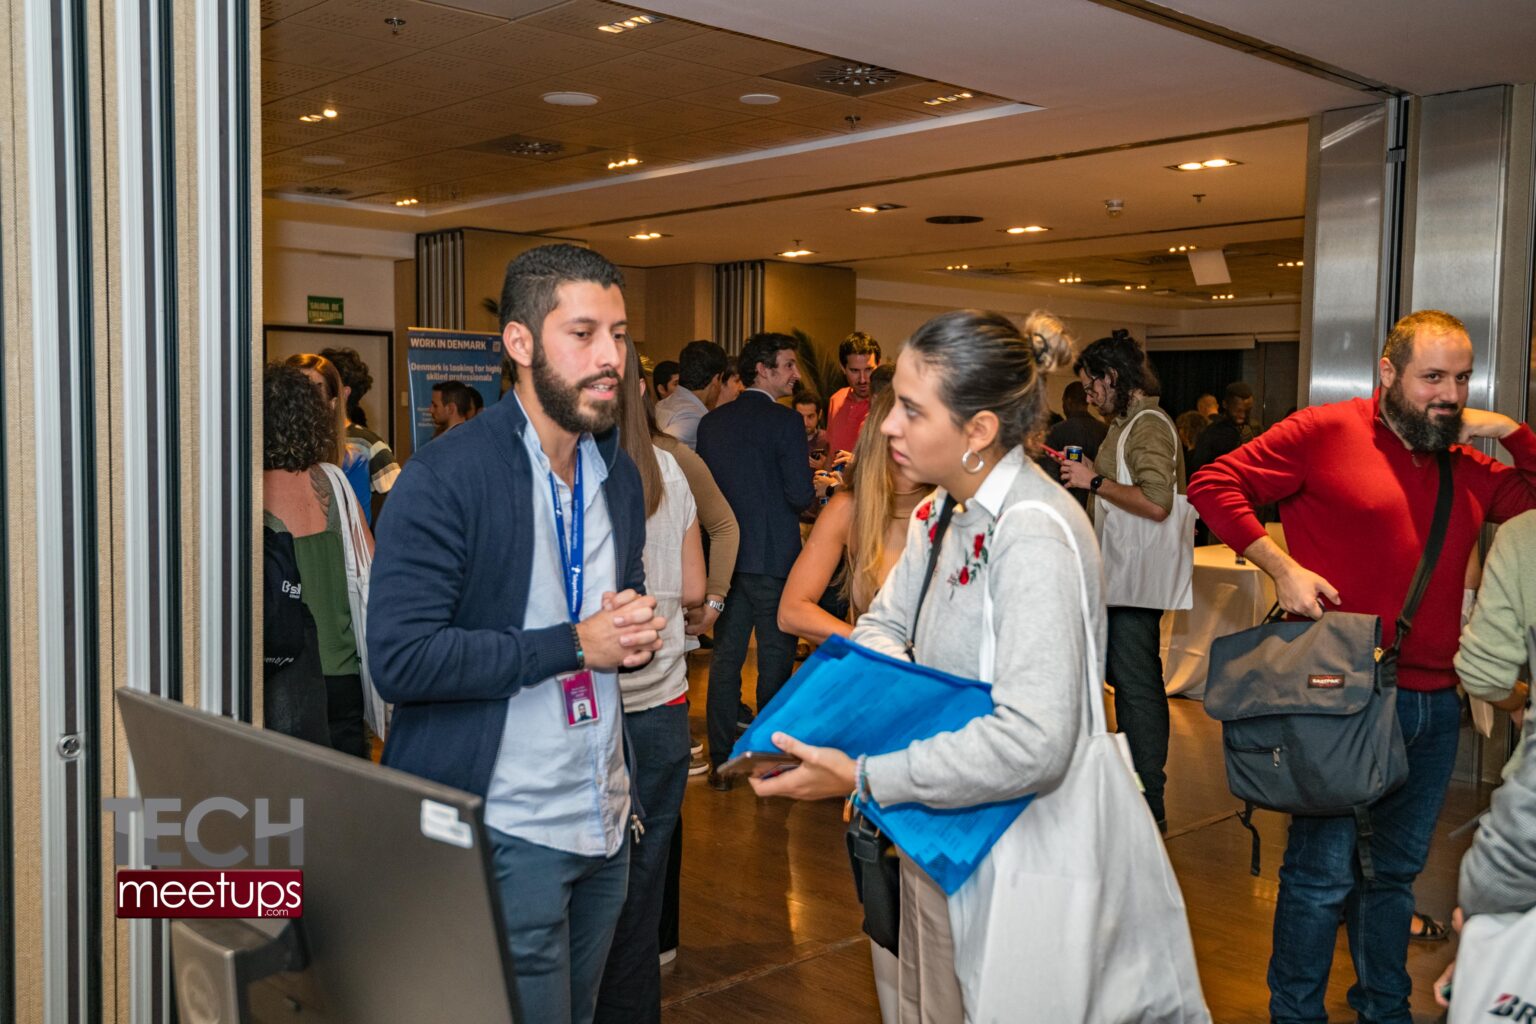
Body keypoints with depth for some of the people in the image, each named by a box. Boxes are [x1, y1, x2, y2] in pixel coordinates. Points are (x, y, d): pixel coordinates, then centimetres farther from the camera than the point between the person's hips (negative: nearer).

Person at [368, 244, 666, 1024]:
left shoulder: (620, 475, 9)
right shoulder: (446, 476, -15)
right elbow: (400, 659, -21)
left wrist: (633, 630, -4)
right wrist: (572, 644, -19)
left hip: (604, 820, 7)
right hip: (503, 833, -7)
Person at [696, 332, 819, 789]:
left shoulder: (711, 421, 5)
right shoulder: (785, 422, -13)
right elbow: (800, 495, -16)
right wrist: (812, 490, 6)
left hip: (724, 557, 5)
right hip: (773, 556, -5)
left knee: (725, 656, 12)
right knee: (775, 657, 6)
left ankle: (721, 760, 16)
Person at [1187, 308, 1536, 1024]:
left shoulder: (1470, 471, 13)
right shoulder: (1326, 432, -6)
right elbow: (1214, 484, -8)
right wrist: (1281, 567, -16)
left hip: (1433, 703, 6)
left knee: (1396, 870, 19)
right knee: (1324, 871, 0)